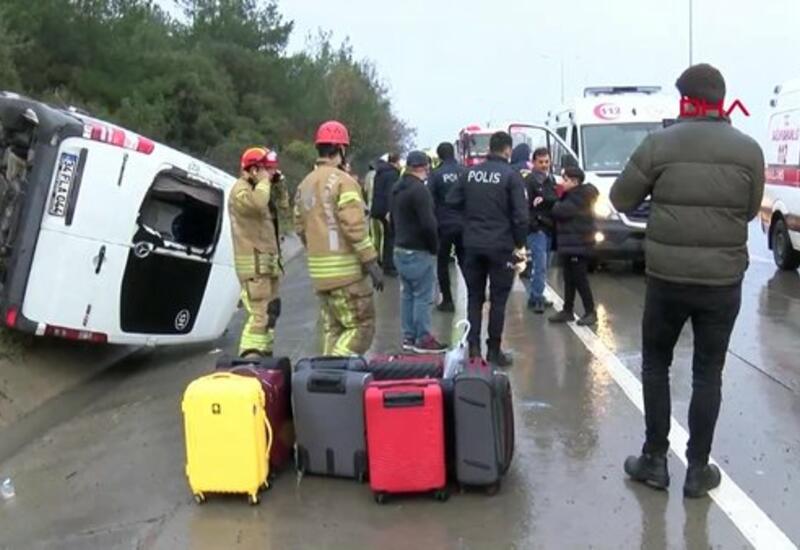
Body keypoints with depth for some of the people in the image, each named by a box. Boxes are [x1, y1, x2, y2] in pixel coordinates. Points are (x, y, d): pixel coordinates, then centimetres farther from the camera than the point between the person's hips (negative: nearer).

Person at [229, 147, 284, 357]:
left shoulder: (257, 190, 22)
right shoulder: (241, 190, -9)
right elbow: (256, 204, -32)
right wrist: (264, 182, -15)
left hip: (267, 262, 10)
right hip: (254, 263, -10)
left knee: (271, 310, 15)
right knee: (260, 313, -18)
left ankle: (264, 353, 24)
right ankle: (249, 358, -21)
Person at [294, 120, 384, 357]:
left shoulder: (304, 185, 13)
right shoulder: (343, 181, -11)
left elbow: (300, 228, 15)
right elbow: (354, 227, -18)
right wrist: (371, 262, -14)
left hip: (318, 271, 8)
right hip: (346, 270, -8)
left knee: (332, 329, 15)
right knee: (361, 327, -1)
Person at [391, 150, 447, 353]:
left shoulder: (397, 189, 11)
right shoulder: (419, 190, -18)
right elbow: (428, 224, -22)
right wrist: (434, 247, -8)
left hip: (400, 249, 9)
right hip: (418, 252, -9)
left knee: (408, 294, 14)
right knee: (423, 296, -3)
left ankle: (409, 336, 19)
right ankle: (423, 339, 1)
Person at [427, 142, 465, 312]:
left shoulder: (436, 174, -9)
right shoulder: (465, 172, 0)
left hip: (444, 225, -3)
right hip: (464, 224, 3)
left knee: (442, 263, 9)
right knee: (464, 261, 15)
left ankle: (447, 300, 8)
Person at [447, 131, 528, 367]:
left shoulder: (470, 173, 4)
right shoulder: (511, 175, -9)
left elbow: (452, 201, 5)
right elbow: (520, 214, -12)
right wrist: (519, 244, -1)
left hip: (472, 245, 4)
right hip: (500, 246, -4)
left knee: (474, 297, 12)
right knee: (498, 299, 5)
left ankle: (473, 347, 12)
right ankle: (494, 350, 9)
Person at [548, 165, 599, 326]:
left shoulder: (580, 197, -16)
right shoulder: (574, 195, 17)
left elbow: (560, 211, -22)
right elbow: (561, 211, 15)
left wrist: (555, 205, -1)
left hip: (578, 246, -10)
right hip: (568, 244, 10)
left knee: (580, 279, -6)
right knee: (569, 279, 12)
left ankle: (590, 313, 1)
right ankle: (567, 311, 18)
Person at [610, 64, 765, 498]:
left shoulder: (659, 144, -8)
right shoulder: (749, 150, -2)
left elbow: (621, 200, 1)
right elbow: (750, 211, 9)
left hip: (667, 278, -1)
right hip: (723, 280, 1)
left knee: (655, 366, 15)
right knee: (708, 373, 11)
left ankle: (654, 460, 19)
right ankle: (698, 469, 17)